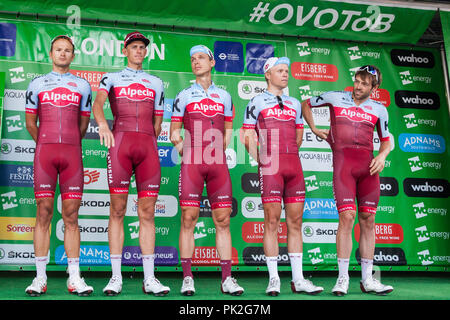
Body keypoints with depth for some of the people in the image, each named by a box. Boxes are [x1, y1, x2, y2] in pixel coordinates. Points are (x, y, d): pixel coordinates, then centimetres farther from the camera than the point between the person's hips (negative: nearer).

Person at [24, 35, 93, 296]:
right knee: (44, 213, -3)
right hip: (44, 151, 0)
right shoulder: (37, 84, 12)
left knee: (71, 216, -1)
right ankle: (41, 277, 0)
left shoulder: (82, 86, 13)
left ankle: (74, 278, 1)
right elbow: (30, 121, 16)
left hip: (72, 152, 1)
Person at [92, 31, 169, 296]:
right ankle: (116, 277, -1)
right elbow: (97, 103, -6)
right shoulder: (111, 78, 15)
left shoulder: (156, 83, 23)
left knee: (147, 212, -2)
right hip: (120, 140, -2)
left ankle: (150, 278, 0)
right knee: (118, 210, -4)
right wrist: (103, 124, -26)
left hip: (147, 144, 2)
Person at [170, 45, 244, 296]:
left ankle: (227, 278, 4)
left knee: (223, 220, 0)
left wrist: (218, 153, 10)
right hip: (191, 163, -2)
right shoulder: (184, 96, 10)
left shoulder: (224, 96, 15)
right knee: (189, 218, -5)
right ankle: (187, 278, 1)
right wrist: (186, 152, 0)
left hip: (218, 164, 2)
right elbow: (174, 133, 11)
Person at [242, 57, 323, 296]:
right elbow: (248, 137, 2)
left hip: (294, 166, 4)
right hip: (270, 167, -4)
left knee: (295, 222, 3)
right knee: (272, 221, -6)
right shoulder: (256, 102, 7)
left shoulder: (294, 104, 20)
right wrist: (259, 161, -4)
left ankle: (298, 279, 7)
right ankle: (273, 279, -1)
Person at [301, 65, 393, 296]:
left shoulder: (379, 109, 14)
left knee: (368, 220, 3)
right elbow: (306, 104, 24)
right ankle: (343, 278, -9)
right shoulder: (335, 98, 10)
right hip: (343, 162, -3)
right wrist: (315, 129, 15)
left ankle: (367, 279, 11)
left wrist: (382, 156, -2)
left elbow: (386, 142, 19)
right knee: (347, 217, -14)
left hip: (368, 165, 3)